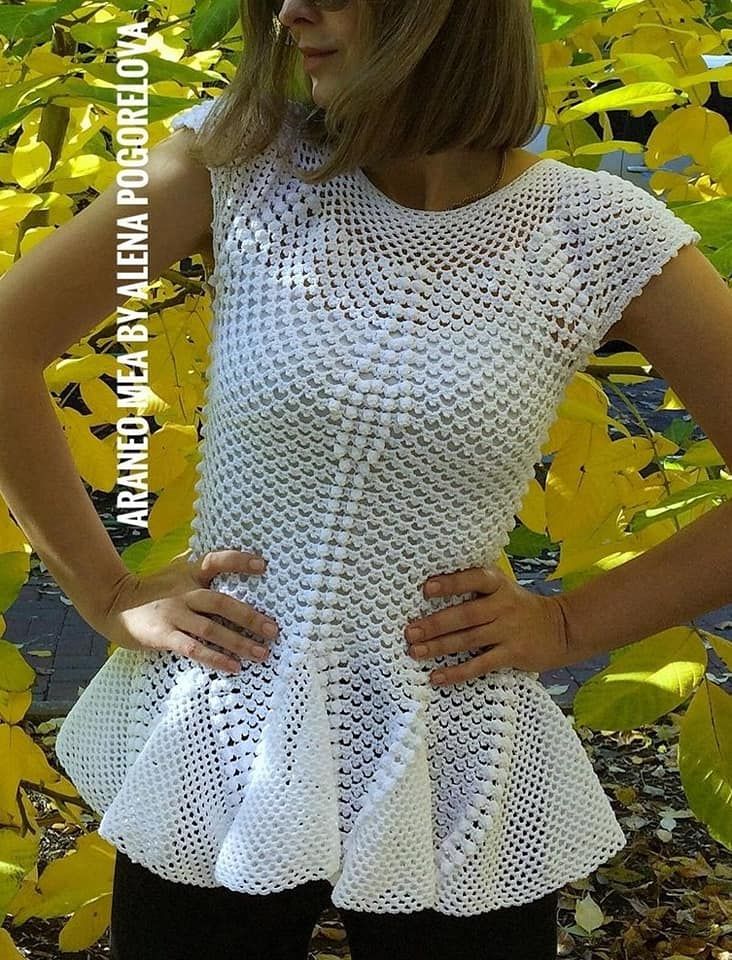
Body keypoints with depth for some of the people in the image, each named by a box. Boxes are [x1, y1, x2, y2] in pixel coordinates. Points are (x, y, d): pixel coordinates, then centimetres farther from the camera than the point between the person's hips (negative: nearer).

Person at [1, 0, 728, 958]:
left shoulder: (602, 233, -8)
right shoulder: (243, 160, -6)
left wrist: (568, 624, -6)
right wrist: (110, 598, -5)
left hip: (449, 788, 0)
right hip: (218, 766, 1)